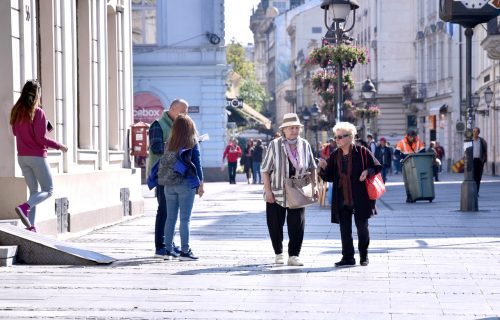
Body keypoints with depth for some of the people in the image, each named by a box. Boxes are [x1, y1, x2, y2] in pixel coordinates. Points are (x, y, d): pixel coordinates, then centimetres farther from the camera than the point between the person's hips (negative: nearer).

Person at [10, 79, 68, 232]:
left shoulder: (16, 111, 4)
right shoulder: (38, 112, -15)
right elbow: (41, 139, -17)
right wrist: (59, 146, -3)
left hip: (22, 156, 6)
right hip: (37, 156, -6)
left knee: (33, 190, 14)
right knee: (48, 190, 3)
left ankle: (31, 226, 4)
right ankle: (24, 208, -22)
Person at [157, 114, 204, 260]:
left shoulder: (169, 144, 5)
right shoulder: (193, 144, -4)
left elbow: (164, 163, 7)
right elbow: (197, 164, -4)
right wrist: (201, 183, 0)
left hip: (169, 185, 4)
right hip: (186, 184, -4)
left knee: (170, 218, 10)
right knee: (185, 219, 0)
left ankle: (168, 250, 13)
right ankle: (184, 251, -1)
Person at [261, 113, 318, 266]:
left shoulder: (305, 145, 3)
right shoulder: (275, 145, -7)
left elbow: (312, 168, 12)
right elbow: (265, 169, -5)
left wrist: (314, 185, 2)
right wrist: (268, 190, -10)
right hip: (276, 194, -2)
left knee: (297, 225, -1)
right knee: (276, 225, 5)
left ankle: (294, 255, 7)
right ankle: (278, 254, 21)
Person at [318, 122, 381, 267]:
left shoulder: (362, 152, -4)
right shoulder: (335, 156, 8)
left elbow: (377, 167, 1)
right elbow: (329, 176, 10)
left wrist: (368, 171, -18)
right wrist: (324, 168, -9)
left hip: (360, 199, -4)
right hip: (342, 199, 4)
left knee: (362, 227, 5)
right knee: (344, 228, 3)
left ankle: (364, 255, 21)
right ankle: (348, 257, 10)